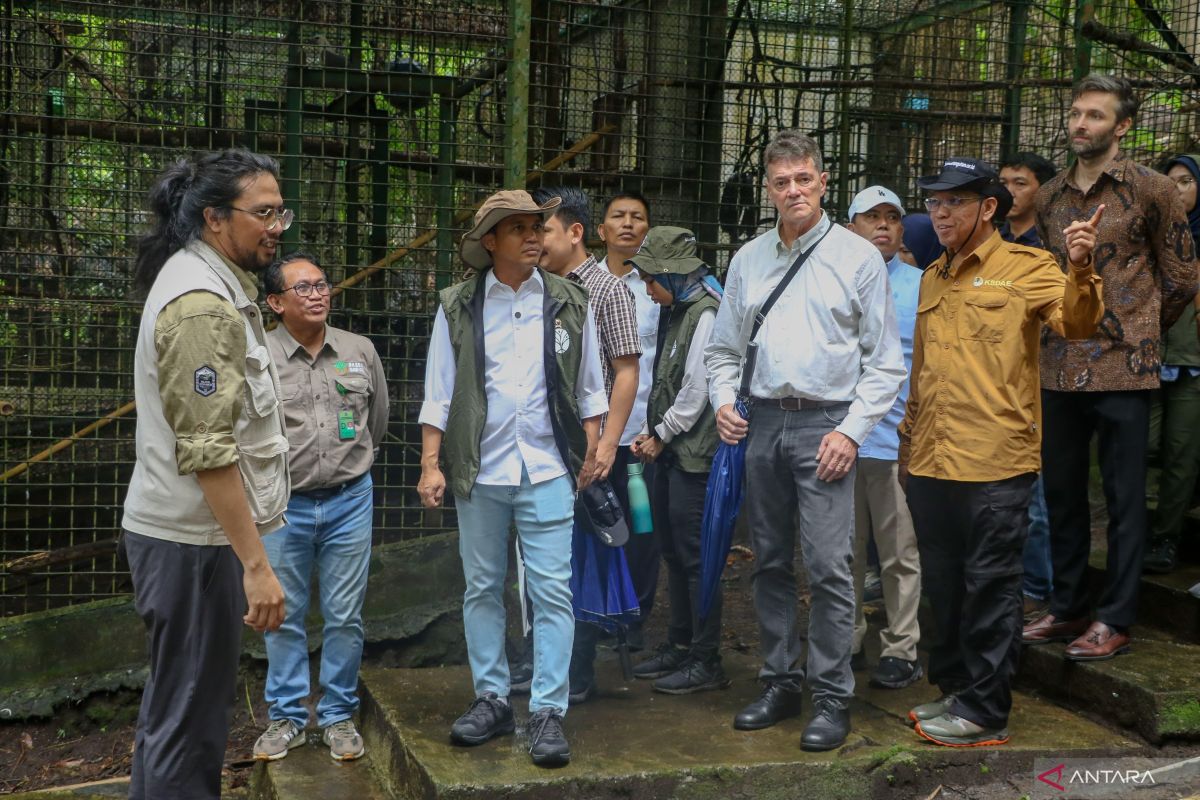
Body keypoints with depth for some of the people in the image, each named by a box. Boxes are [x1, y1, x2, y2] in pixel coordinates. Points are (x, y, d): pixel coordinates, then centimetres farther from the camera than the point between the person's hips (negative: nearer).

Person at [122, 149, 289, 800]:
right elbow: (209, 452, -25)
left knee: (176, 704, 21)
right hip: (195, 542, -10)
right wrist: (256, 564, -24)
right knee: (189, 718, 0)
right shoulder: (202, 305, -19)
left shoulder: (207, 282, 14)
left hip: (184, 531, 10)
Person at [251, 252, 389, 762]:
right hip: (283, 505, -1)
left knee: (345, 617, 7)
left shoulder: (361, 351, 3)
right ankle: (286, 718, 23)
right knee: (284, 617, 9)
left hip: (350, 501, 2)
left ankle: (339, 716, 21)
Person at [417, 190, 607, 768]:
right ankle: (491, 699, 23)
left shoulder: (570, 303, 5)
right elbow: (438, 394, 3)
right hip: (478, 469, 1)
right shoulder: (458, 307, 3)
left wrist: (590, 452, 3)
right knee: (482, 589, 9)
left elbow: (590, 389, 10)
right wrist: (430, 466, -2)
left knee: (552, 592, -3)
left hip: (547, 469, -1)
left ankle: (548, 713, 4)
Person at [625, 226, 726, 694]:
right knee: (674, 553, 15)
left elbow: (696, 391, -17)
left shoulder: (705, 315, -14)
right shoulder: (675, 313, 15)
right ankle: (680, 647, 27)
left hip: (695, 454, -10)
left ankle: (705, 662, 5)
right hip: (672, 453, 10)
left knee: (695, 557, -4)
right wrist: (652, 434, 6)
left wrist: (661, 436, -8)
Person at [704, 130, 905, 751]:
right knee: (770, 562, 11)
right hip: (762, 422, 4)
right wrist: (723, 401, 0)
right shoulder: (748, 259, 12)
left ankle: (832, 698, 4)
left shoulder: (857, 256, 0)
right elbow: (724, 349, 18)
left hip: (825, 424, -4)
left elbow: (884, 362, -1)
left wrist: (851, 431, -10)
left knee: (828, 567, -7)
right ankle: (779, 682, 23)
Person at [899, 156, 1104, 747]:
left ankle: (986, 713, 14)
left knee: (989, 588, 2)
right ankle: (954, 690, 31)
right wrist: (908, 445, 21)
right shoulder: (932, 279, 15)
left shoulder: (1024, 268, -3)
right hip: (931, 465, 7)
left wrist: (1079, 270, -37)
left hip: (994, 463, -7)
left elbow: (1076, 323, -19)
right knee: (943, 587, 16)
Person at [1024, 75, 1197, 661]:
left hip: (1122, 369, -5)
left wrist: (1138, 334, 8)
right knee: (1061, 491, 12)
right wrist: (1062, 328, 13)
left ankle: (1114, 620, 13)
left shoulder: (1151, 191, -5)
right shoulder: (1049, 197, 10)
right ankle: (1068, 607, 26)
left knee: (1124, 497, 3)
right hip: (1059, 368, 5)